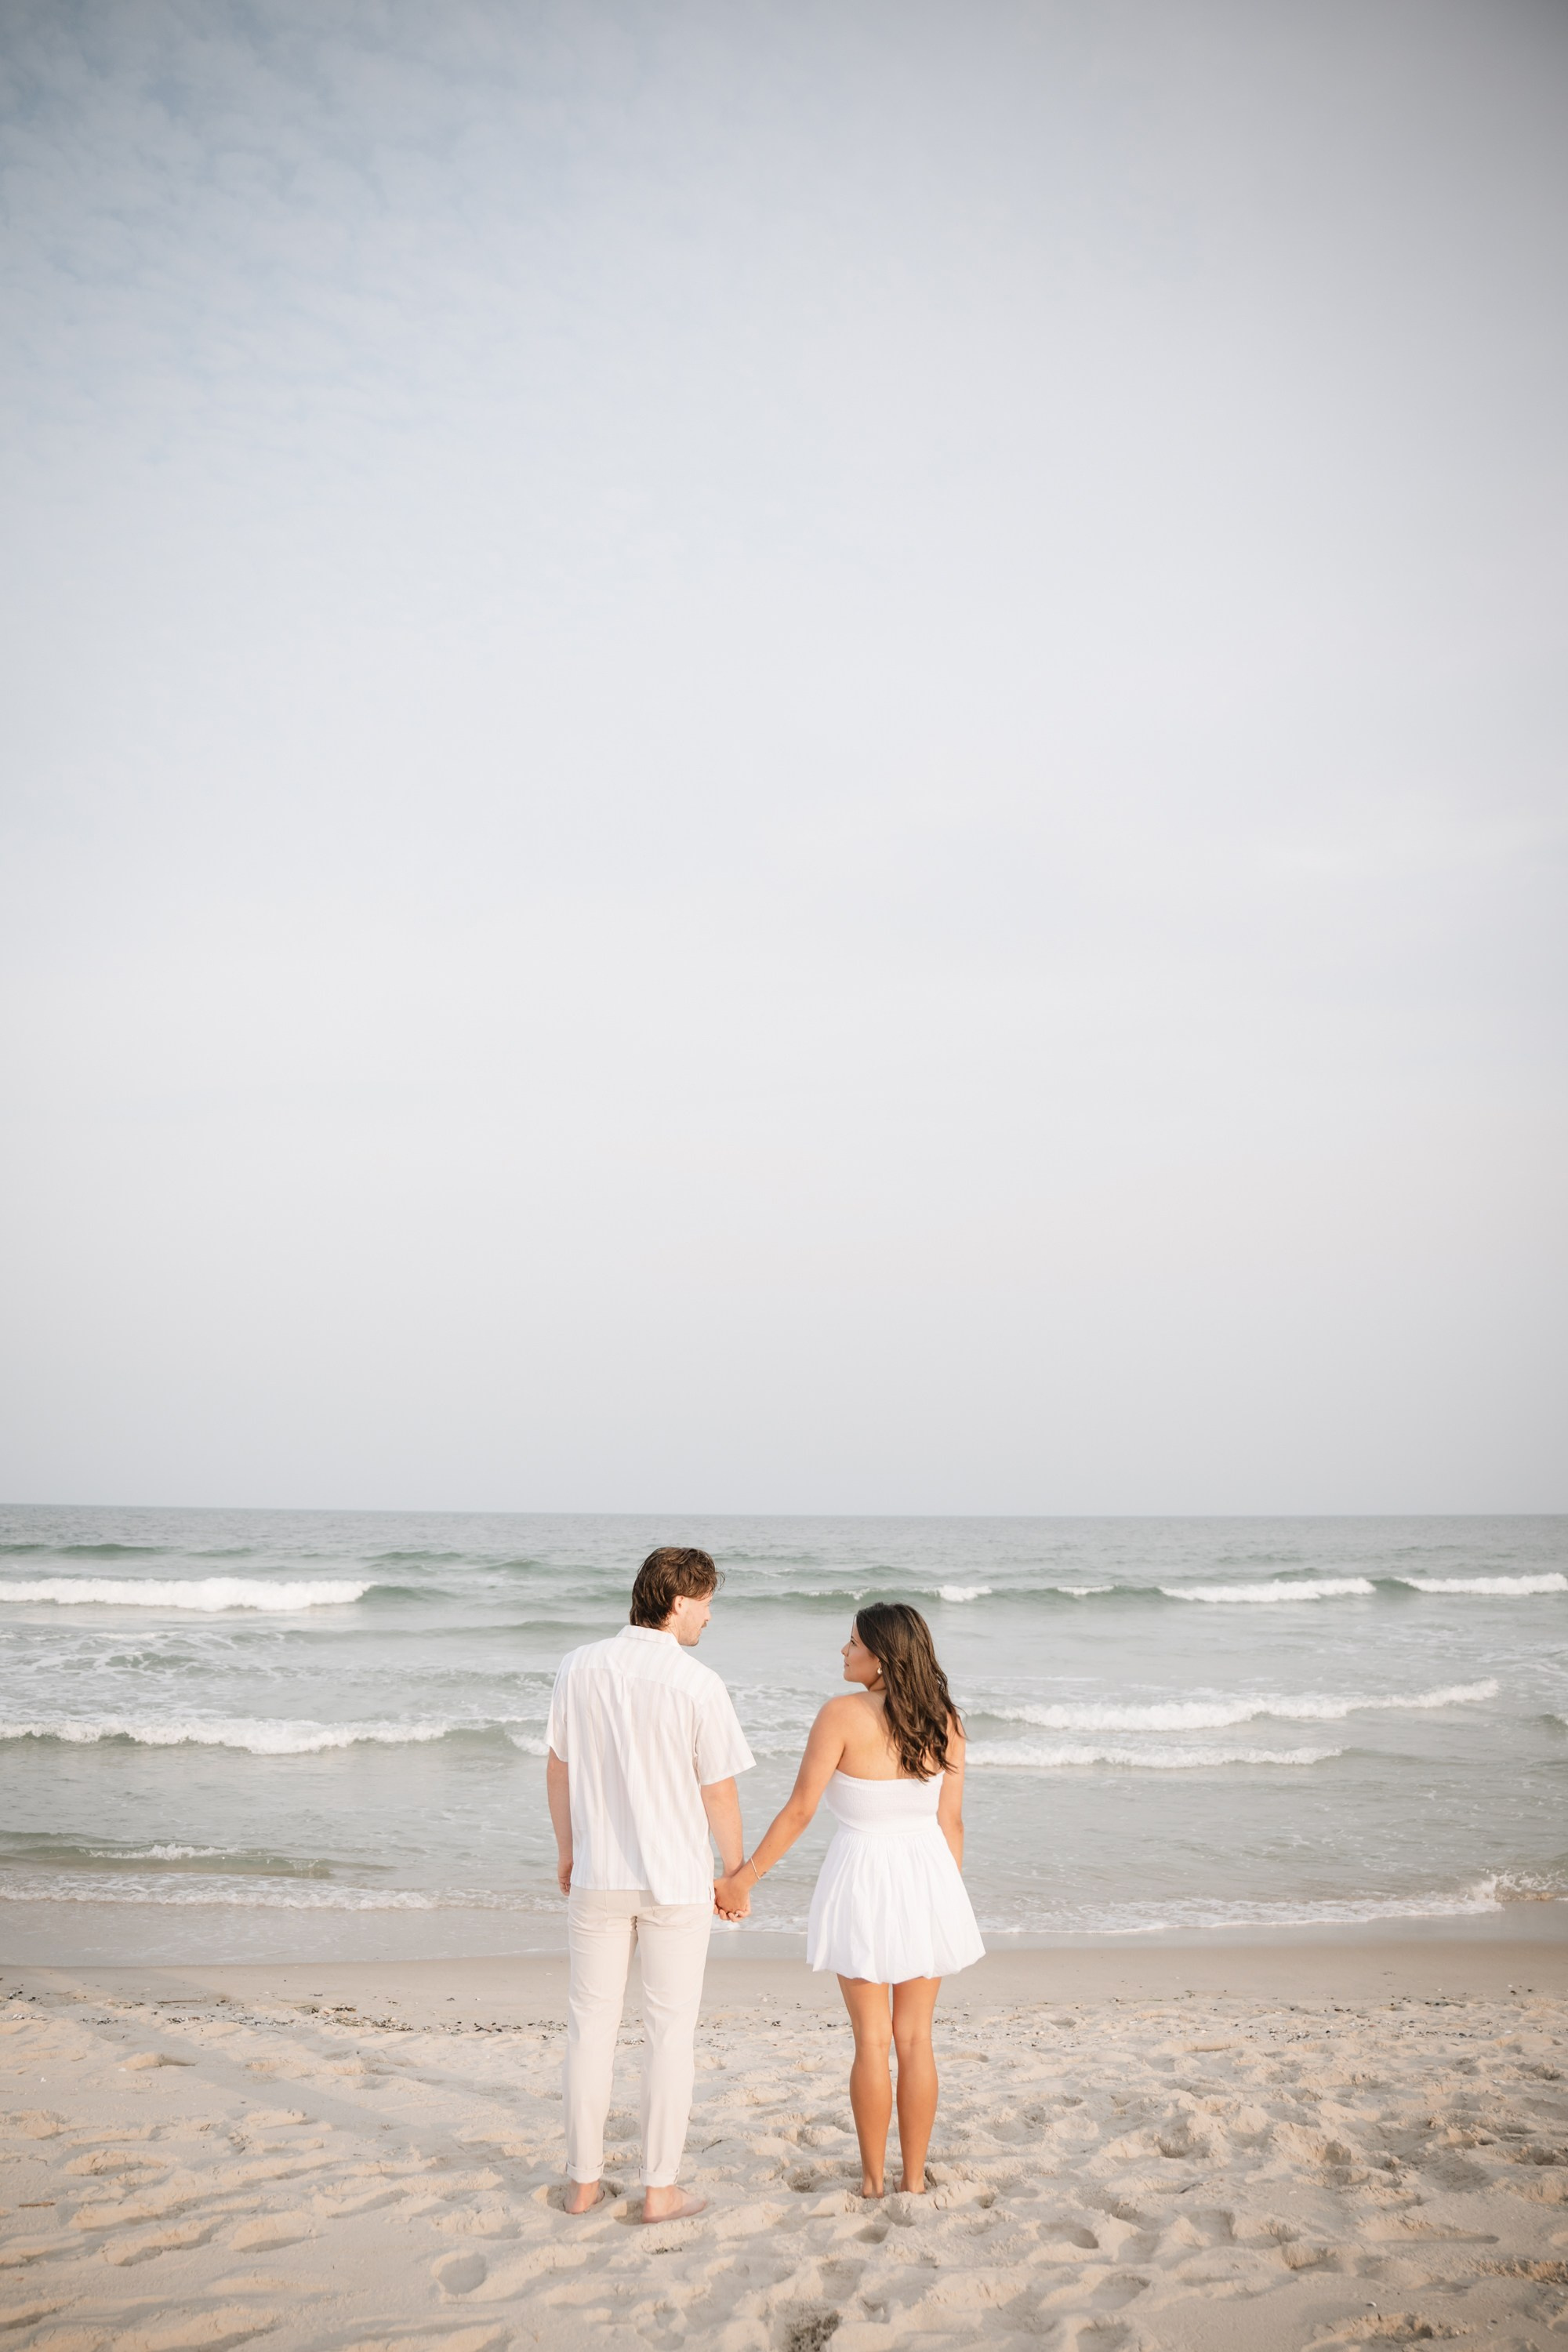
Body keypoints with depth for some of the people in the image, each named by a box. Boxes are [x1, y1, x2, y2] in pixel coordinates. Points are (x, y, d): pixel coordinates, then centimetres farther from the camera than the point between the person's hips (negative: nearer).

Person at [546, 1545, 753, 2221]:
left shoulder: (580, 1667, -5)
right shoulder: (697, 1685, -16)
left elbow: (557, 1767, 4)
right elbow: (718, 1793, -9)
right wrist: (736, 1874, 5)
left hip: (597, 1876, 3)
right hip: (676, 1880, -3)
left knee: (591, 2025, 13)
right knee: (670, 2032, 8)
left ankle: (583, 2181, 21)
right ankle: (660, 2189, 14)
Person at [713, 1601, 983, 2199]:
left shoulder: (843, 1716, -15)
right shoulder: (943, 1720, -2)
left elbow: (798, 1812, -13)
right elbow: (951, 1821, 3)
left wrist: (744, 1878, -3)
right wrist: (949, 1899, 14)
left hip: (863, 1877, -4)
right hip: (927, 1877, 4)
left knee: (872, 2041, 9)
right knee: (915, 2038, 12)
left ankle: (873, 2178, 17)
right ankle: (915, 2177, 19)